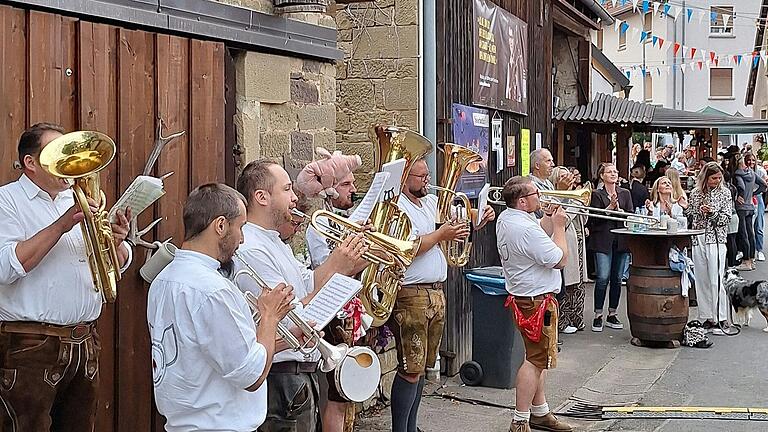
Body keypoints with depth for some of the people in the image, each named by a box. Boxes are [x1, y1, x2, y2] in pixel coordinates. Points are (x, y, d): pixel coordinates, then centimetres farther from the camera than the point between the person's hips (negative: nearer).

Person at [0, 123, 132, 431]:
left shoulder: (78, 200, 16)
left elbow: (118, 267, 17)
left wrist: (116, 243, -6)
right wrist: (61, 226, -21)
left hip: (85, 344, 6)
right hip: (31, 347, -6)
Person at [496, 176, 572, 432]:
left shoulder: (506, 218, 5)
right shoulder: (526, 229, -26)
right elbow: (560, 260, -20)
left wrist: (549, 219, 3)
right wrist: (559, 226, -10)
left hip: (521, 297, 10)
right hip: (537, 301, -10)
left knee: (538, 357, 19)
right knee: (536, 359, -4)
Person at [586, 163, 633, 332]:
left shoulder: (625, 193, 13)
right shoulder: (597, 194, 2)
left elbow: (631, 215, 6)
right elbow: (594, 218, -7)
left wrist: (619, 210, -11)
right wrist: (610, 206, -16)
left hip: (621, 240, 4)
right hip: (603, 240, -4)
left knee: (617, 278, 6)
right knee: (603, 278, -11)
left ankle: (612, 315, 16)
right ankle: (598, 315, -1)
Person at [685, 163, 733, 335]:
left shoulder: (724, 193, 3)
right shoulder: (696, 193, 10)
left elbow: (726, 218, -1)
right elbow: (689, 214, 15)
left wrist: (712, 212, -17)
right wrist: (700, 211, -5)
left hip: (716, 239, -3)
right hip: (698, 240, 3)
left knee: (716, 280, -9)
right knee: (701, 280, 5)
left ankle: (720, 320, -6)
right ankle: (706, 318, 11)